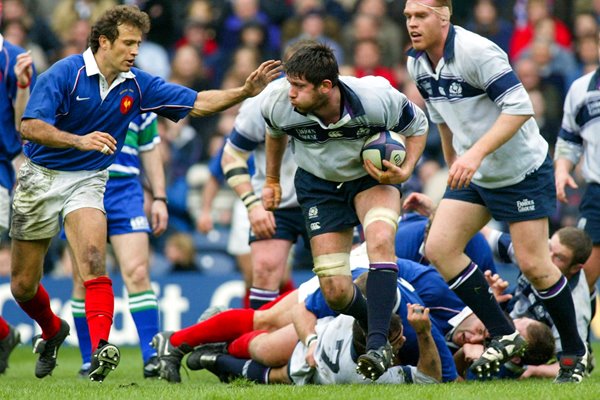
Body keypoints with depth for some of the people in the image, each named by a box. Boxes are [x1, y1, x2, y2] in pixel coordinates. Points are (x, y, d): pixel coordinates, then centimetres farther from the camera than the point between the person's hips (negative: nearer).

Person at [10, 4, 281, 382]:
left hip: (89, 179, 2)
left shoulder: (137, 86, -3)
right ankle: (53, 330, 36)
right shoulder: (65, 73, -17)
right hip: (41, 177, -2)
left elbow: (197, 103, 1)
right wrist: (80, 141, -41)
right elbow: (30, 126, -26)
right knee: (23, 284, 6)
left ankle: (100, 347, -35)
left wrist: (246, 91, -13)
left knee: (93, 259, -26)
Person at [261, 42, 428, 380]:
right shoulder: (279, 105, -23)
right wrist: (272, 181, 16)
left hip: (373, 176, -2)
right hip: (319, 185, 2)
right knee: (335, 291, -8)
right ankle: (378, 332, 22)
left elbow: (417, 125, -8)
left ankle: (378, 344, -34)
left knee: (380, 239, -35)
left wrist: (406, 171, -22)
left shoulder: (376, 99, -30)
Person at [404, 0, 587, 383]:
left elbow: (520, 107, -28)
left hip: (522, 170, -7)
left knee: (534, 265, -6)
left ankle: (576, 353, 13)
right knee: (439, 248, -6)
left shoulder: (476, 51, -24)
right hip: (473, 176, 7)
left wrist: (476, 153, -33)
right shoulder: (418, 63, 1)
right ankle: (504, 336, 3)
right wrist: (453, 163, 21)